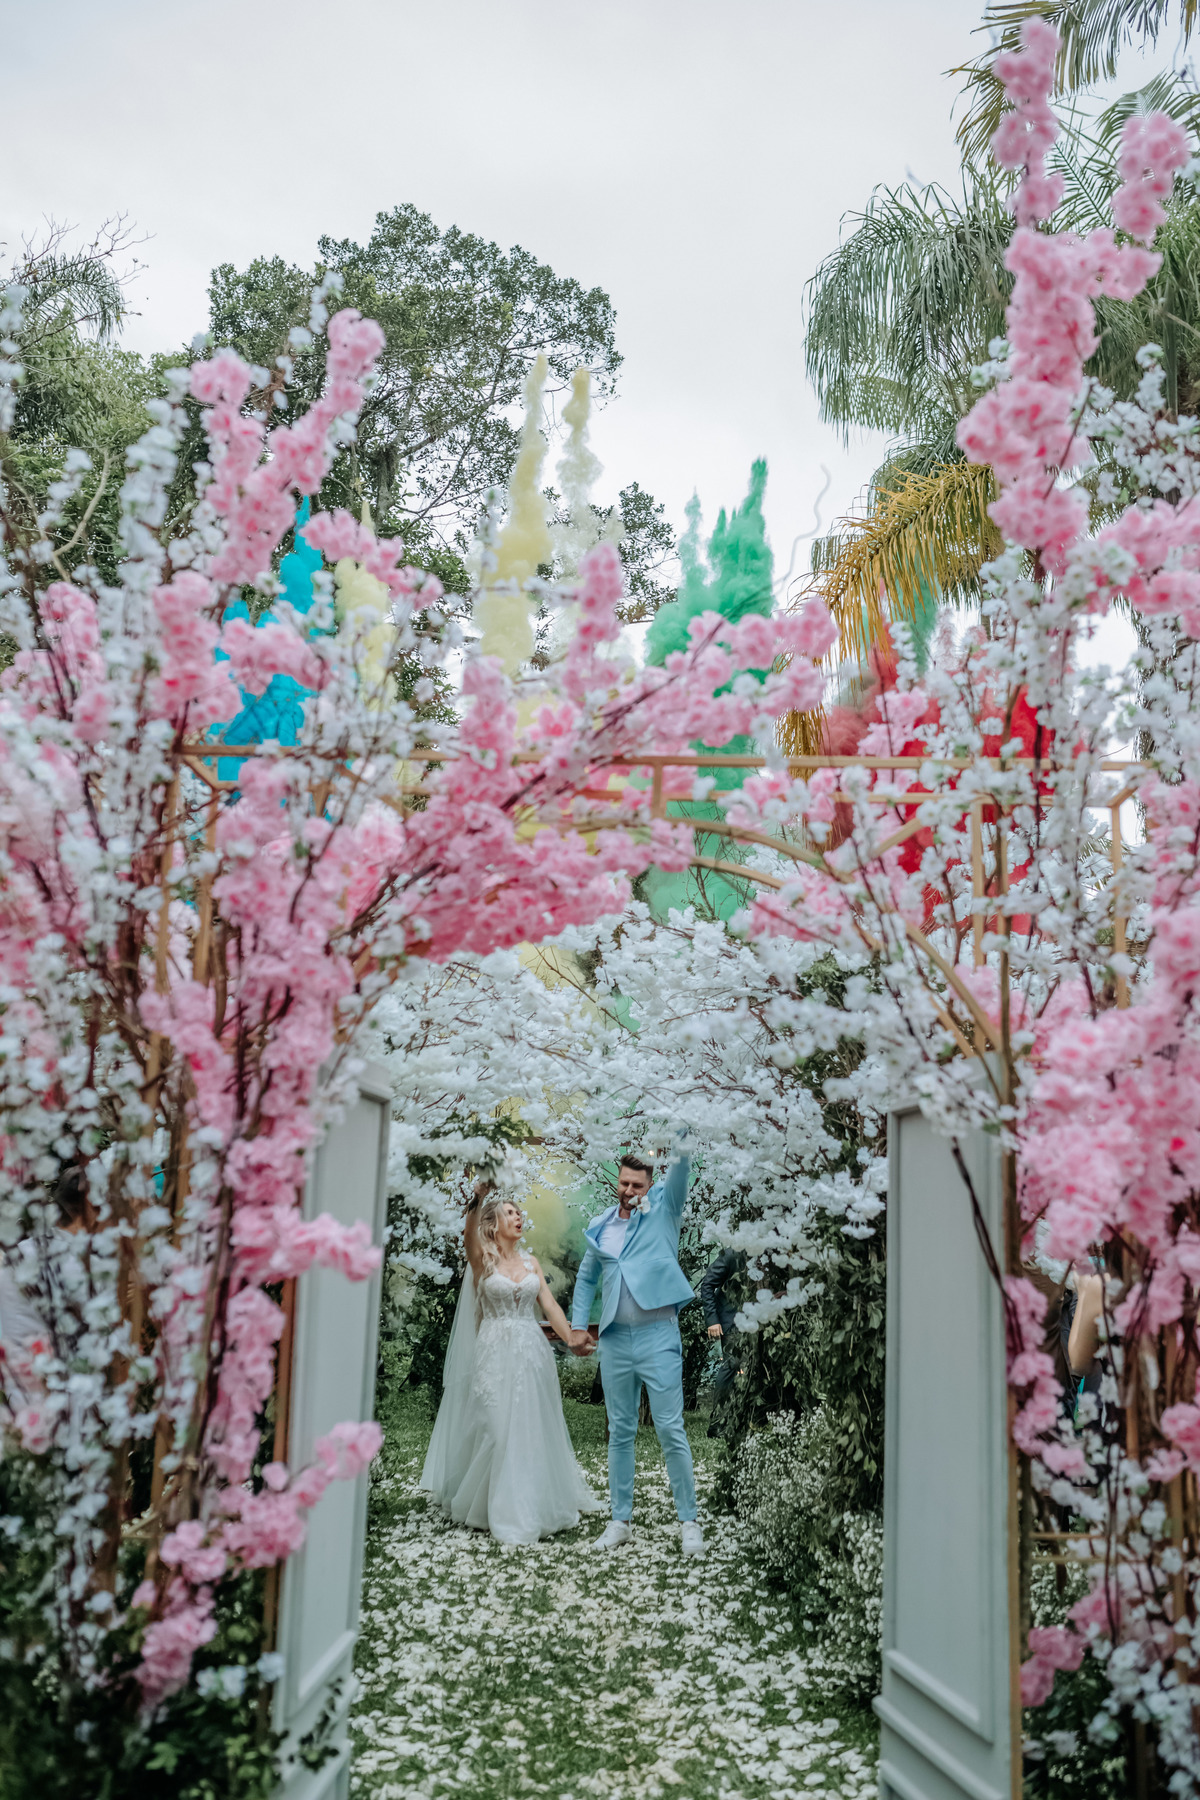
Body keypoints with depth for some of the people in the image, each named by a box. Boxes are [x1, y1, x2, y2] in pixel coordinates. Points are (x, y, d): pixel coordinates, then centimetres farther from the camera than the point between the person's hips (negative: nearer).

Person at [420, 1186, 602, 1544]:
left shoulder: (530, 1261, 12)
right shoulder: (483, 1259, 0)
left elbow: (549, 1304, 4)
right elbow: (470, 1233, -23)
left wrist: (570, 1335, -12)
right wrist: (479, 1199, -36)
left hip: (532, 1353, 4)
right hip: (495, 1353, -4)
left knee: (534, 1428, 7)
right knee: (497, 1428, -4)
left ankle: (536, 1504, 19)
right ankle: (500, 1509, 7)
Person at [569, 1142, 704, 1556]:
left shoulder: (663, 1209, 1)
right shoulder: (600, 1226, 11)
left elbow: (679, 1168, -14)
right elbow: (586, 1278, 22)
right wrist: (578, 1325, 15)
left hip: (658, 1336, -4)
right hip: (615, 1339, 4)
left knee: (671, 1431, -3)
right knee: (620, 1432, 10)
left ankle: (689, 1522, 6)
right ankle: (621, 1520, 19)